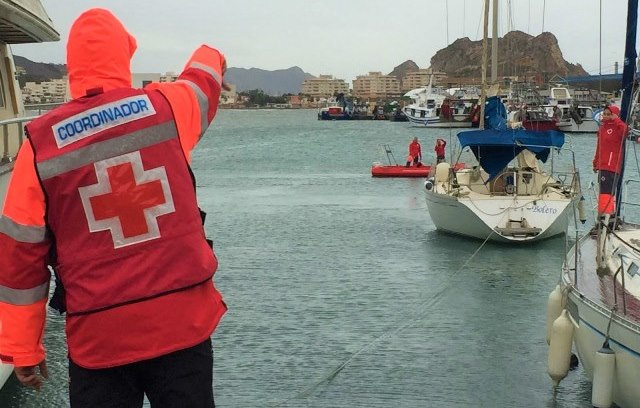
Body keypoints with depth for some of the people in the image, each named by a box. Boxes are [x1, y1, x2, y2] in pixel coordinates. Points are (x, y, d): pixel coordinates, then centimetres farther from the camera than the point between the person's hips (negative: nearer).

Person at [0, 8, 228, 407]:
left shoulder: (41, 143, -5)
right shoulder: (166, 106, -3)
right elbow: (203, 78, 23)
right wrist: (212, 57, 48)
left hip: (98, 338, 0)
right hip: (184, 322, 1)